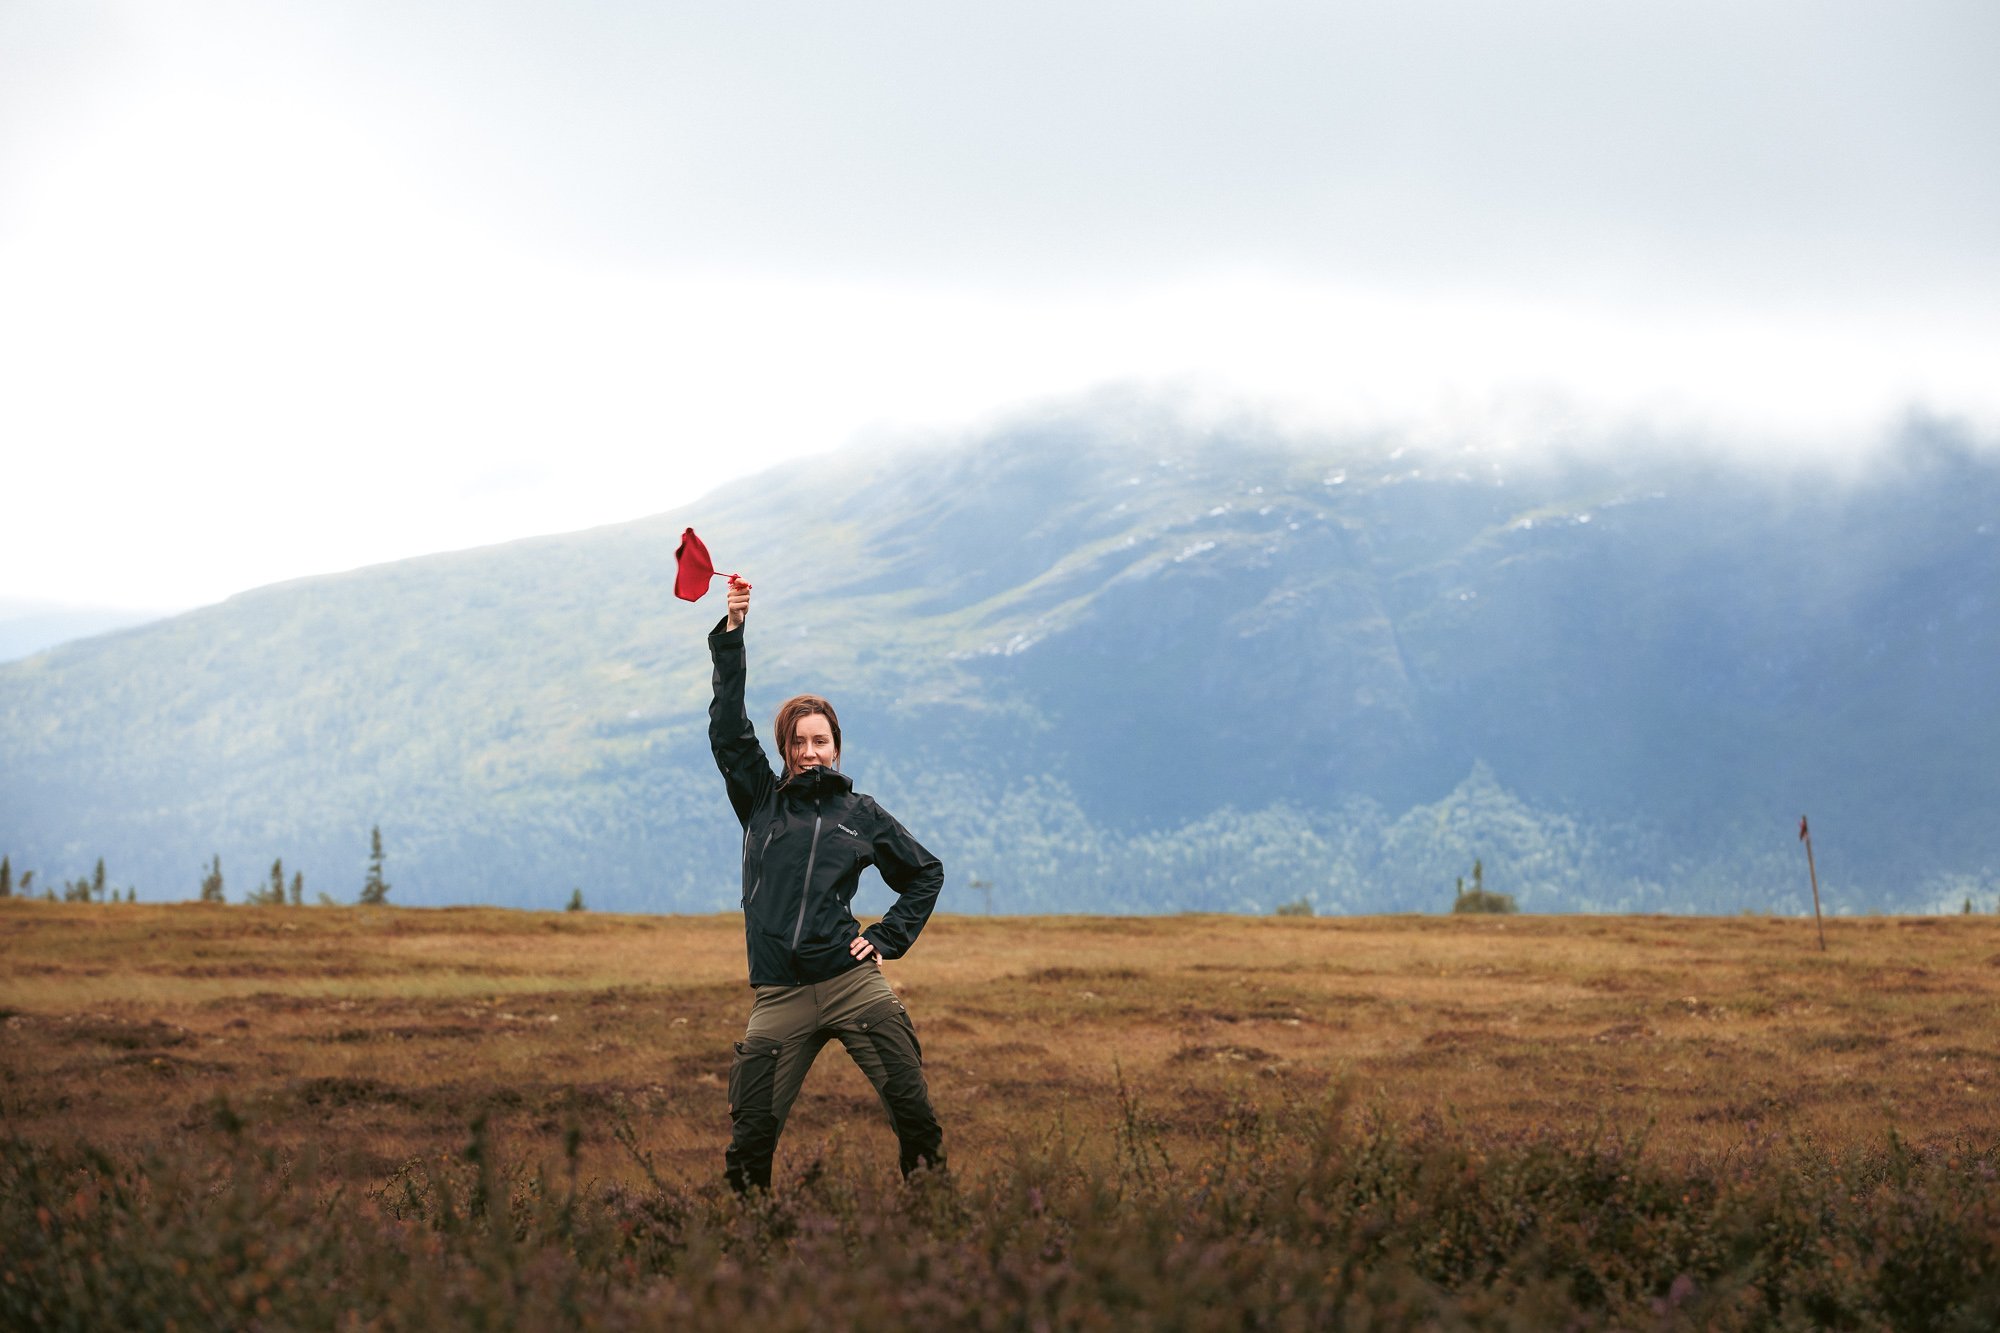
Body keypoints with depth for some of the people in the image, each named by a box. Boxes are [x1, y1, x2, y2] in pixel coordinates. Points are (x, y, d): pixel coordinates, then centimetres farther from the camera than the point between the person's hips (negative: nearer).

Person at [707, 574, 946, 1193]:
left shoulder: (861, 814, 12)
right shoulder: (761, 800, 12)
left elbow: (926, 872, 23)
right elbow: (728, 728, 1)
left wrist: (889, 938, 10)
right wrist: (731, 635, -6)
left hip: (853, 981, 0)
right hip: (779, 997, 0)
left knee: (911, 1106, -6)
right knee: (751, 1133, -3)